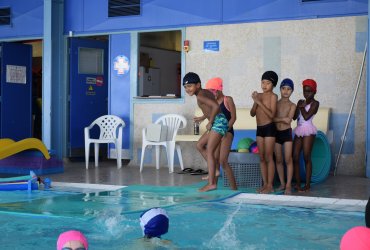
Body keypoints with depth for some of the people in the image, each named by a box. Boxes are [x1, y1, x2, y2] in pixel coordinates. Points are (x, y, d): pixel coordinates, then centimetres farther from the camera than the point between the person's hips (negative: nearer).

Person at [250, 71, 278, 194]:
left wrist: (259, 102, -20)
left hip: (269, 128, -7)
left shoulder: (273, 96, -8)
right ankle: (265, 184, 14)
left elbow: (271, 114, -18)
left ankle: (270, 185, 1)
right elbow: (252, 113, 9)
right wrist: (255, 102, -8)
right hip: (259, 128, 7)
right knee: (261, 157, 8)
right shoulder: (259, 95, 11)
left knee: (268, 157, -4)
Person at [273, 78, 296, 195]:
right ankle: (282, 183, 17)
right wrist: (283, 118, -13)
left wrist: (277, 118, -10)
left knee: (288, 160, -5)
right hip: (276, 133, 3)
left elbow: (288, 120, -14)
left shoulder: (292, 105, 0)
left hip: (287, 133, -3)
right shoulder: (275, 103, 6)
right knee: (278, 160, 7)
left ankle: (288, 185, -1)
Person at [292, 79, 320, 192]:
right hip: (299, 130, 6)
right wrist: (300, 106, -5)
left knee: (306, 157, -4)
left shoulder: (315, 103, -2)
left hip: (308, 131, -6)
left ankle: (307, 184, 2)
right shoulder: (300, 102, 16)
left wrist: (302, 107, 0)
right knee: (295, 157, 1)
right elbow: (294, 116, 6)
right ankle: (297, 183, 8)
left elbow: (306, 116, -14)